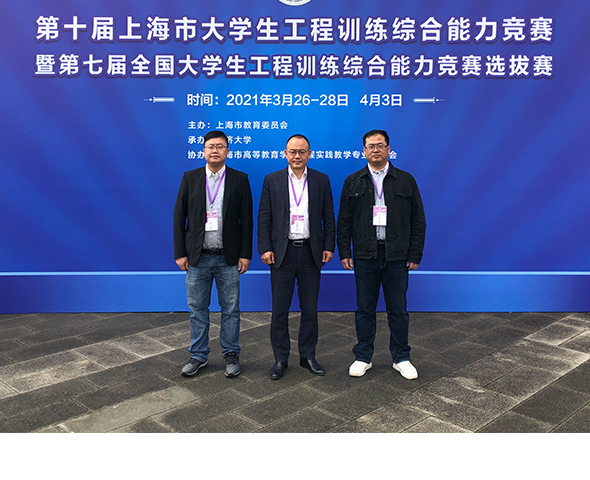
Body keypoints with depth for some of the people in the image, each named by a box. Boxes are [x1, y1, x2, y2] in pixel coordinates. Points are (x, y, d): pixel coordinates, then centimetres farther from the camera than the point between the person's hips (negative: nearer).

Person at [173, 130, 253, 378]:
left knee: (230, 310, 8)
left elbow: (247, 219, 1)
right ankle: (198, 356, 25)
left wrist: (245, 254, -4)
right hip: (197, 256, 1)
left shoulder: (240, 179, 2)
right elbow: (179, 217, 4)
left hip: (228, 258, -1)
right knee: (197, 309, 10)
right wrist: (180, 253, -2)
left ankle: (231, 355, 23)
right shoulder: (190, 178, 4)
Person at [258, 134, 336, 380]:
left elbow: (328, 216, 7)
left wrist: (329, 246, 0)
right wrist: (265, 248, -6)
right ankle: (280, 358, 17)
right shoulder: (272, 180, 4)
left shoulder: (321, 180, 6)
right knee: (280, 309, 4)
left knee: (310, 308, 9)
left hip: (311, 252, 1)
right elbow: (264, 218, 2)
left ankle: (308, 355, 23)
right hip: (282, 252, -1)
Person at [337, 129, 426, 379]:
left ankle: (401, 358, 21)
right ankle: (363, 357, 21)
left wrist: (415, 254, -1)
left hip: (396, 256, 0)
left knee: (398, 309, 7)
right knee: (365, 309, 8)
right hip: (365, 256, 1)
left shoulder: (406, 181, 6)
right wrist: (344, 252, 0)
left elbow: (418, 220, 6)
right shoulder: (353, 182, 8)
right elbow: (344, 220, 8)